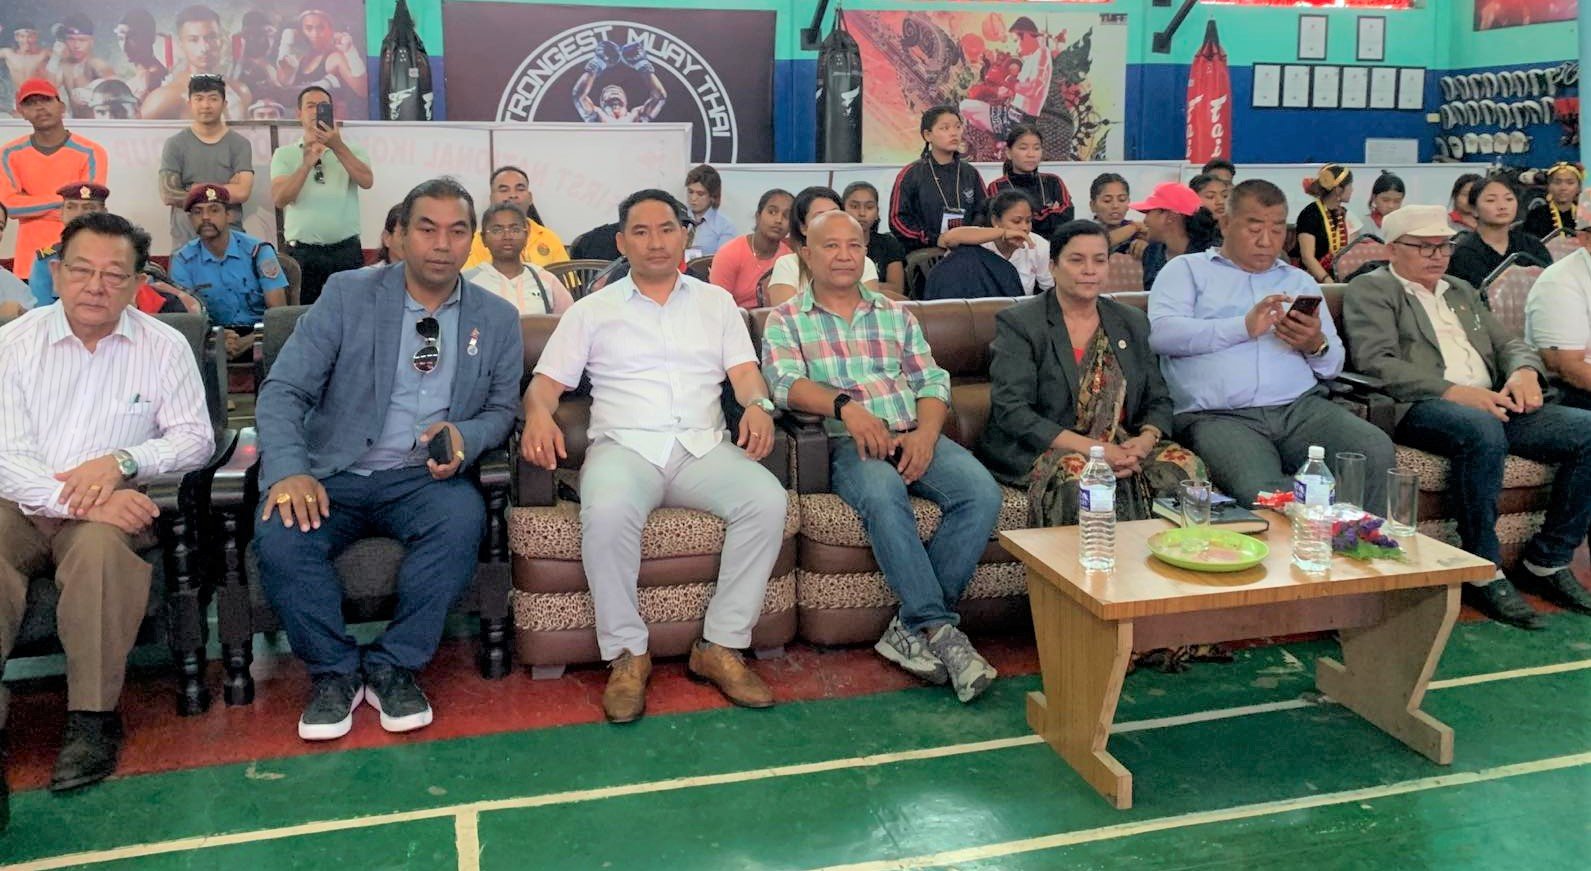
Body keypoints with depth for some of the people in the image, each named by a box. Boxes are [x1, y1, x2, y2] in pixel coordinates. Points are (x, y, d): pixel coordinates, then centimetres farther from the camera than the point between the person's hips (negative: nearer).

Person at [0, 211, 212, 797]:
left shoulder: (164, 347, 5)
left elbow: (196, 438, 3)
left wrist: (121, 461, -16)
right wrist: (77, 501, -23)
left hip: (113, 507, -1)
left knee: (101, 547, -35)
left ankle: (93, 716, -24)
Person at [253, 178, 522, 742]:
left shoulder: (497, 320, 9)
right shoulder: (347, 295, 2)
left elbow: (502, 409, 14)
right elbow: (284, 390, -4)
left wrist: (464, 436, -11)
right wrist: (288, 471, -23)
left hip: (423, 478, 1)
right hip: (335, 474, 0)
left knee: (463, 517, -33)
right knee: (279, 534, -30)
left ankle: (394, 666, -13)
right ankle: (334, 670, -5)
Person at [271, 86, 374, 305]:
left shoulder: (352, 151, 9)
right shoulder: (284, 154, 8)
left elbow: (366, 181, -11)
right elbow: (279, 199, -6)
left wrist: (338, 146, -20)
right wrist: (306, 164, -18)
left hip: (346, 250, 0)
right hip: (301, 252, 0)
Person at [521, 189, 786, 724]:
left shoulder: (716, 302, 21)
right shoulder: (593, 310, 17)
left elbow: (744, 369, 11)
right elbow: (548, 380, 10)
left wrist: (757, 404, -14)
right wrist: (538, 413, -14)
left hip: (702, 447, 2)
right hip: (623, 445, -2)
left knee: (766, 499, -29)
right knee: (607, 512, -37)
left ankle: (722, 645, -18)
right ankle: (626, 653, -19)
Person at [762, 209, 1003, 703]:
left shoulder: (896, 315, 23)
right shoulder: (786, 321, 12)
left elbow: (933, 383, 14)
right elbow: (786, 383, -7)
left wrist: (925, 432, -8)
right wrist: (845, 404, -26)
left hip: (915, 437, 4)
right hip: (847, 442, -4)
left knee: (982, 493, -25)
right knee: (884, 494, -38)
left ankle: (912, 629, -20)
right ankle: (940, 629, -30)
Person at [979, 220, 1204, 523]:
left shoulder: (1132, 322, 17)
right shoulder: (1018, 323, -1)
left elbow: (1158, 400, 16)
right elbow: (1011, 411, -12)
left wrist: (1146, 440, -10)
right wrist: (1091, 447, -21)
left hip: (1122, 445, 5)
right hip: (1041, 451, -5)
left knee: (1187, 467, -23)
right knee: (1078, 476, -38)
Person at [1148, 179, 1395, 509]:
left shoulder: (1300, 281, 27)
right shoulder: (1186, 269, 15)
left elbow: (1333, 365, 20)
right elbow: (1161, 333, -4)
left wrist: (1317, 345, -4)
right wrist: (1244, 327, -11)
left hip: (1302, 406, 5)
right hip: (1219, 416, -4)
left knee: (1377, 452, -23)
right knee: (1261, 491, -35)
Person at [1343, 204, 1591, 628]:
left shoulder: (1461, 290, 29)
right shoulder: (1370, 290, 4)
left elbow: (1509, 343, 25)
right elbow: (1377, 364, -11)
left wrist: (1525, 371, -1)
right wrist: (1455, 392, -21)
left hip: (1491, 405, 7)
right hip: (1420, 408, -7)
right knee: (1482, 430, -39)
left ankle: (1547, 561, -3)